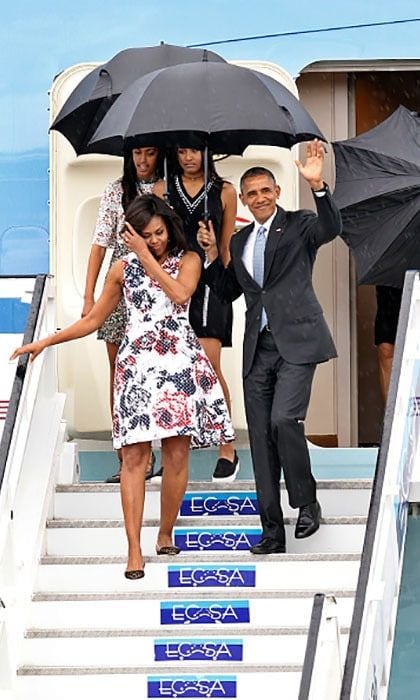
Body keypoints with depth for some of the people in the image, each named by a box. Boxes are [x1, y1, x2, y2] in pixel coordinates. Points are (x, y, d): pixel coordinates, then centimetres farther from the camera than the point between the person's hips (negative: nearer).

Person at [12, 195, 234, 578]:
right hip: (138, 363, 0)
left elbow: (179, 293, -14)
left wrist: (147, 257, -10)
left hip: (180, 363, 0)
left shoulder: (188, 260, 8)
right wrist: (45, 342, 13)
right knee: (134, 454, -9)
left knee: (178, 452, -1)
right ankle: (134, 550, -14)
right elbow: (93, 320, 17)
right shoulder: (122, 269, 12)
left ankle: (166, 533, 16)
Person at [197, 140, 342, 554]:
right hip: (258, 347, 6)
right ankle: (272, 532, 8)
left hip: (296, 341, -6)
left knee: (283, 419, -23)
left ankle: (307, 501, -1)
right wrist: (212, 254, 10)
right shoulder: (240, 242, 17)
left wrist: (317, 186, -35)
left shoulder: (298, 226, 0)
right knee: (261, 438, 4)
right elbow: (228, 292, 23)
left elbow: (331, 228, -21)